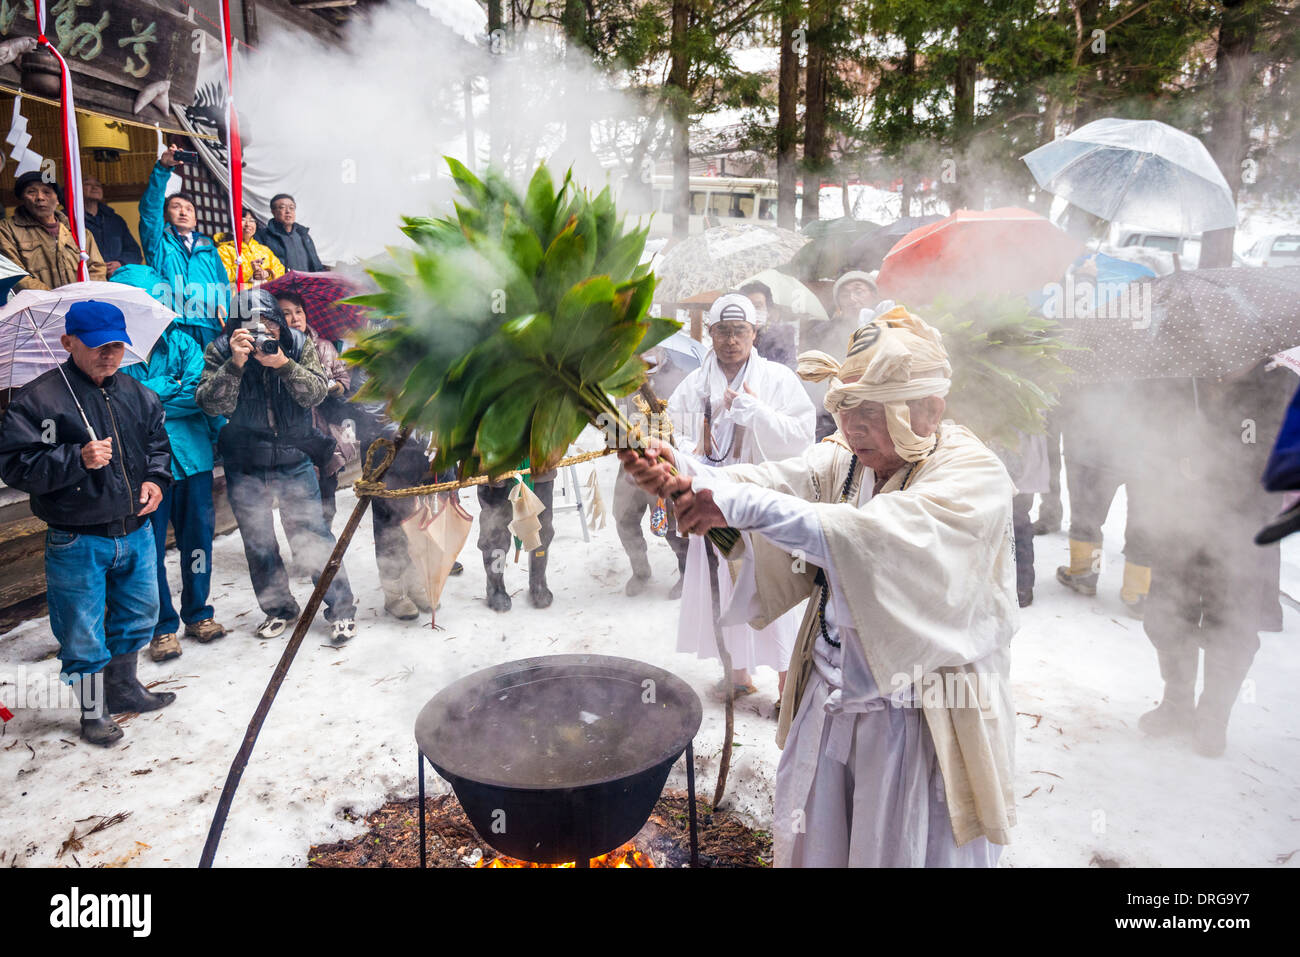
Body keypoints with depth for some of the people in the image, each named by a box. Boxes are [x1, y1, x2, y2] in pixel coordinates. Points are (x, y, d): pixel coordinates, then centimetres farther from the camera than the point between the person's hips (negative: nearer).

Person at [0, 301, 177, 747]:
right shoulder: (37, 399, -10)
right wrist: (78, 460, -25)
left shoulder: (138, 395, 7)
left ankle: (124, 688, 42)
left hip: (136, 533, 5)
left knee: (137, 616, 20)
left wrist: (155, 479, 1)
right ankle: (94, 712, 25)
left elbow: (158, 444, 20)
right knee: (83, 632, 6)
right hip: (77, 542, -5)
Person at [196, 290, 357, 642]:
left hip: (295, 458, -1)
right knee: (257, 541, 11)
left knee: (311, 533, -2)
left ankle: (342, 608, 9)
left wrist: (283, 364, -32)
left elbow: (315, 393, -17)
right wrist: (236, 363, -32)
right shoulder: (221, 351, -8)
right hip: (244, 466, 1)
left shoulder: (298, 346, -6)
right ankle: (279, 608, 29)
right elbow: (212, 404, -19)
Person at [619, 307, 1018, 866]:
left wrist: (749, 504, -43)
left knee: (905, 853, 13)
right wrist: (682, 472, -33)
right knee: (810, 847, 20)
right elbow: (776, 480, -15)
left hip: (925, 721, -5)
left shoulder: (975, 477, -19)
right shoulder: (842, 458, 2)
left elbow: (874, 538, -36)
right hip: (829, 704, 5)